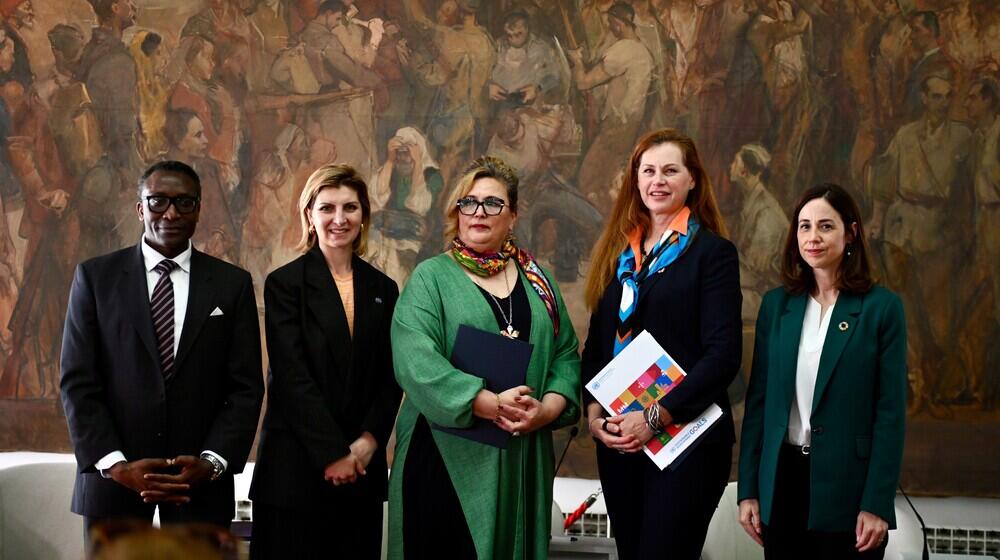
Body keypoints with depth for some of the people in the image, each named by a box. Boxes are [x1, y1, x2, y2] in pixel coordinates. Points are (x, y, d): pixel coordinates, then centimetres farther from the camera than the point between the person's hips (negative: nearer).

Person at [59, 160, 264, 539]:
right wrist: (116, 465, -11)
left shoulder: (232, 284, 5)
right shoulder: (95, 277, 3)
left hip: (202, 481, 0)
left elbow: (246, 388, 2)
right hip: (114, 476, 0)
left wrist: (211, 463, -10)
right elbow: (78, 383, -1)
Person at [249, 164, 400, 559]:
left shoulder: (383, 289, 12)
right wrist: (333, 453, -13)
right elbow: (291, 376, -9)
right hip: (297, 466, -4)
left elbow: (390, 378, 9)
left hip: (363, 466, 4)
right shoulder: (285, 284, -1)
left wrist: (368, 442, -6)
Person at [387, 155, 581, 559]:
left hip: (523, 457, 4)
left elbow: (566, 354, 9)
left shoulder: (538, 280, 13)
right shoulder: (430, 278, -1)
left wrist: (548, 408, -11)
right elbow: (415, 361, -14)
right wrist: (493, 404, -21)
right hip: (447, 456, -4)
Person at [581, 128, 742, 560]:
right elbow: (596, 342, 13)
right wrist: (592, 409, -4)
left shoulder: (713, 252, -4)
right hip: (618, 440, 5)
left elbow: (723, 354, -12)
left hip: (687, 439, -5)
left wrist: (658, 417, -19)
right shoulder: (618, 250, 12)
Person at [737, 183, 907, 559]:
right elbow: (758, 399, 7)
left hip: (847, 485, -3)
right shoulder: (776, 304, 6)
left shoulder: (882, 307, -4)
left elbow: (891, 412, -6)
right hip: (782, 481, 3)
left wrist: (877, 504, -11)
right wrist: (748, 489, 3)